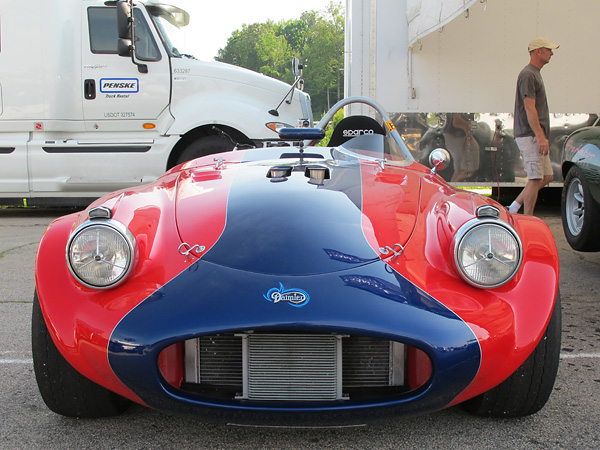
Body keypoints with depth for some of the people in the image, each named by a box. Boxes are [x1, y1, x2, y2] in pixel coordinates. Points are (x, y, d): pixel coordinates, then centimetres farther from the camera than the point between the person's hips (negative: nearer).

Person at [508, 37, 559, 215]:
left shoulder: (535, 74, 19)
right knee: (536, 179, -7)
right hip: (529, 136, -10)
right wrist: (541, 136, -24)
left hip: (536, 136, 10)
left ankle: (515, 206, 14)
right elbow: (529, 108, -20)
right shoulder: (528, 75, -13)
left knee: (547, 176, 10)